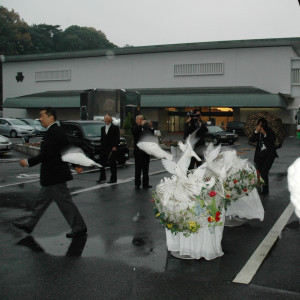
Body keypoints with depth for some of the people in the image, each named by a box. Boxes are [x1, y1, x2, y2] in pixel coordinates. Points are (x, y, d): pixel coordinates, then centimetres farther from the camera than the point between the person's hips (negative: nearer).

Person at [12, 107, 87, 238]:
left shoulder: (52, 133, -20)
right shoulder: (58, 131, 12)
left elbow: (46, 154, -24)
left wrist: (28, 162, -14)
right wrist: (77, 164, 21)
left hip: (55, 175, -11)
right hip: (53, 175, 11)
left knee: (65, 202, -1)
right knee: (42, 200, 17)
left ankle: (79, 228, 8)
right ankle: (28, 224, 27)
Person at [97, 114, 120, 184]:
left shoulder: (115, 128, -3)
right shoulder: (102, 128, 17)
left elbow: (117, 138, -8)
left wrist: (115, 146, -16)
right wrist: (101, 145, 9)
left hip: (112, 149, -6)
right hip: (103, 149, 6)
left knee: (112, 164, 0)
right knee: (101, 162, 5)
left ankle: (113, 179, 7)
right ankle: (102, 178, 17)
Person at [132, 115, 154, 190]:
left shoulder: (146, 128, 10)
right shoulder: (135, 128, 0)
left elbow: (151, 136, 5)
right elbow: (135, 131, -22)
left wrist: (151, 127, -8)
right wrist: (141, 125, -26)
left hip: (146, 152, 4)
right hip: (138, 152, -4)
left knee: (146, 169, 9)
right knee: (138, 169, 2)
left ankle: (145, 184, 15)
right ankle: (137, 184, 9)